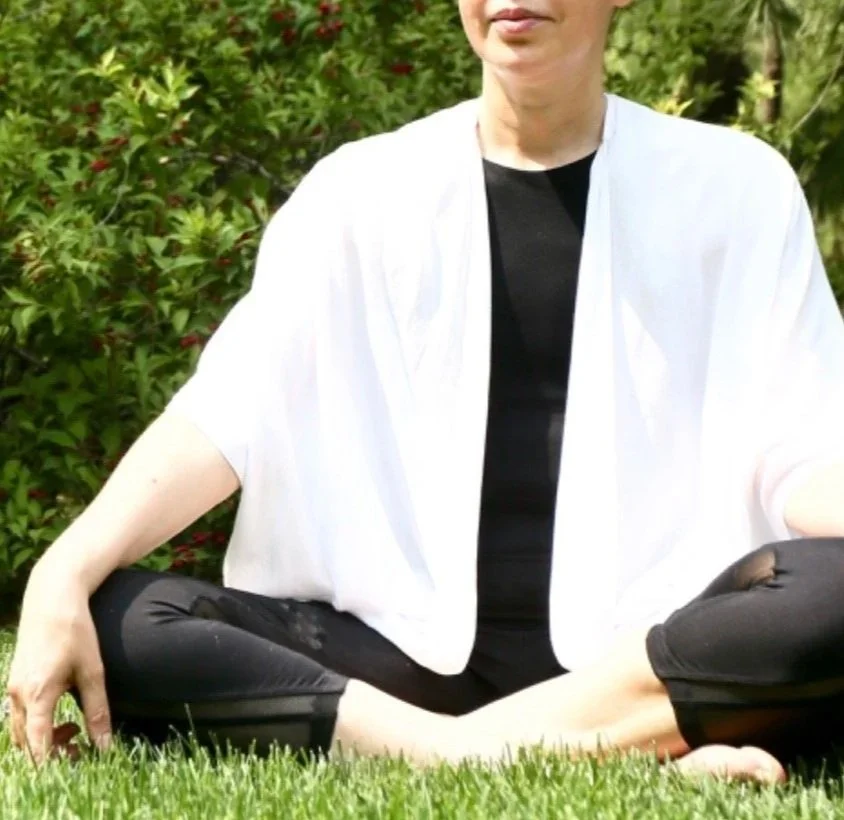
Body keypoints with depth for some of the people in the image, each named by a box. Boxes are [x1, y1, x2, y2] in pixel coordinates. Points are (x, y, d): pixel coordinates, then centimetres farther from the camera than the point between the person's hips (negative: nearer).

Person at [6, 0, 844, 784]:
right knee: (109, 621, -25)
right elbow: (224, 418, 0)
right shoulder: (362, 192, 9)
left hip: (655, 651, -2)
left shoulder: (736, 188, 7)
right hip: (411, 650, 2)